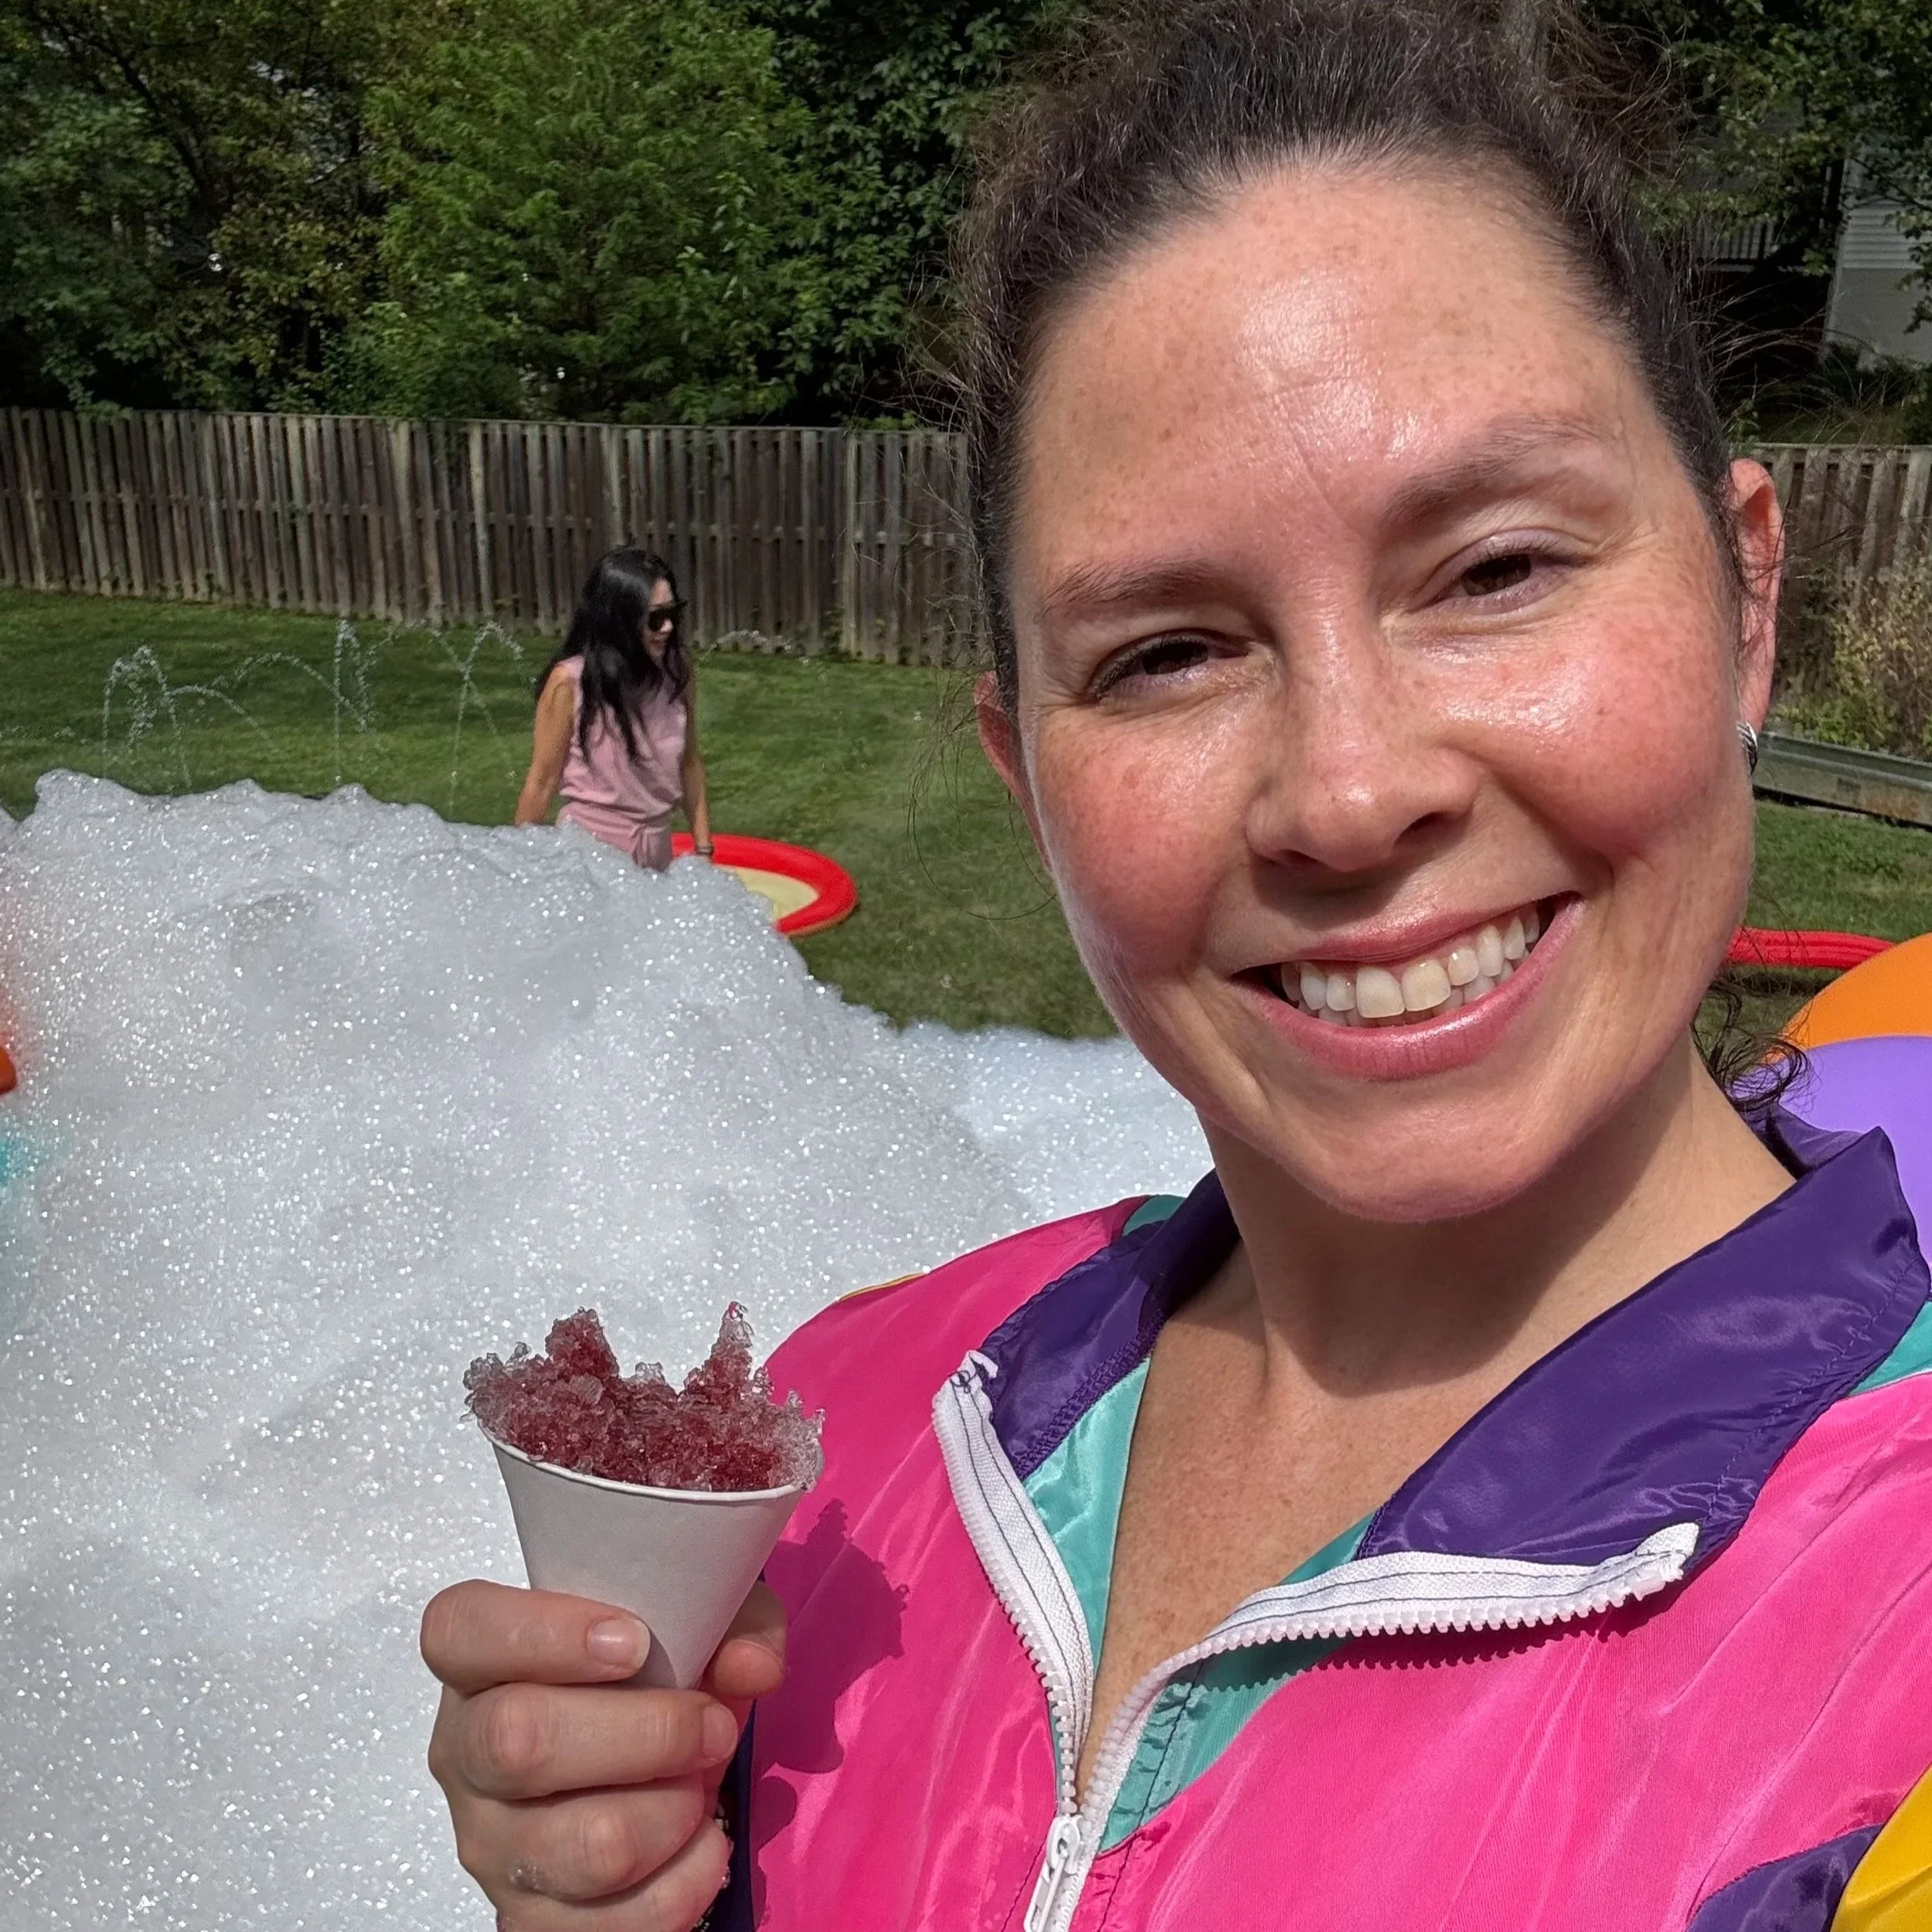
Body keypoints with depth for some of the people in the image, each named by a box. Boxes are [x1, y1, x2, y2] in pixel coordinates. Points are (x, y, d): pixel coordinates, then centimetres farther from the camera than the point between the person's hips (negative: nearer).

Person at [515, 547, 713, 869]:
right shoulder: (570, 682, -16)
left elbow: (690, 764, 6)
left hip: (657, 849, 4)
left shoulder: (677, 673, -5)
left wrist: (703, 850, 7)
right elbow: (543, 780, -8)